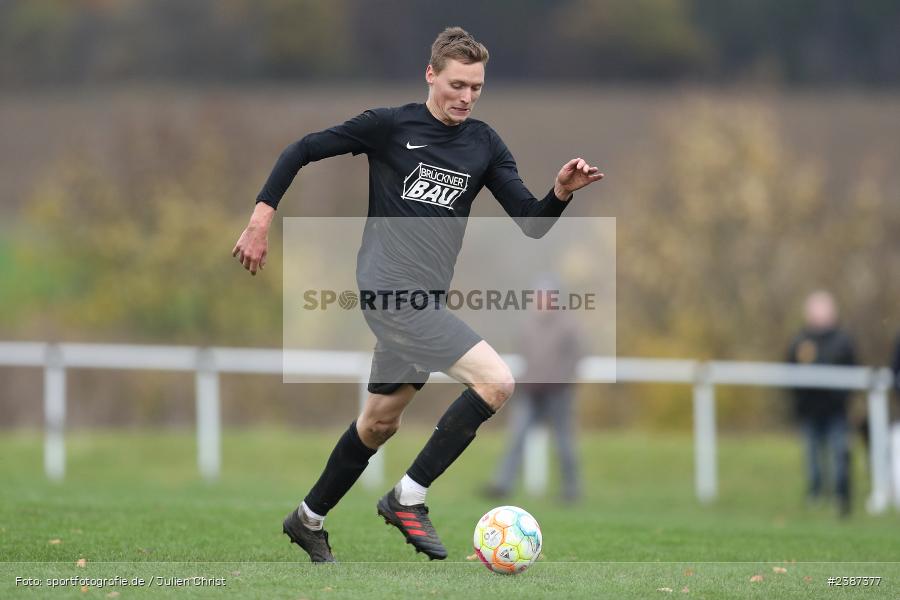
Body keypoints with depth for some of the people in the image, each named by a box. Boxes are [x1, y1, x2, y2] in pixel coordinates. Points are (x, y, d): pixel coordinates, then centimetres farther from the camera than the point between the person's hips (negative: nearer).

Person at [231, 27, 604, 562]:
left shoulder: (485, 145, 9)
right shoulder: (390, 126, -5)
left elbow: (532, 223, 4)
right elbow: (303, 151, 1)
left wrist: (562, 193, -16)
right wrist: (261, 220, -4)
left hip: (425, 298, 7)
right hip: (390, 289, -7)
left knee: (380, 422, 17)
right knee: (497, 382, -19)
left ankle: (309, 520, 35)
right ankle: (408, 497, -11)